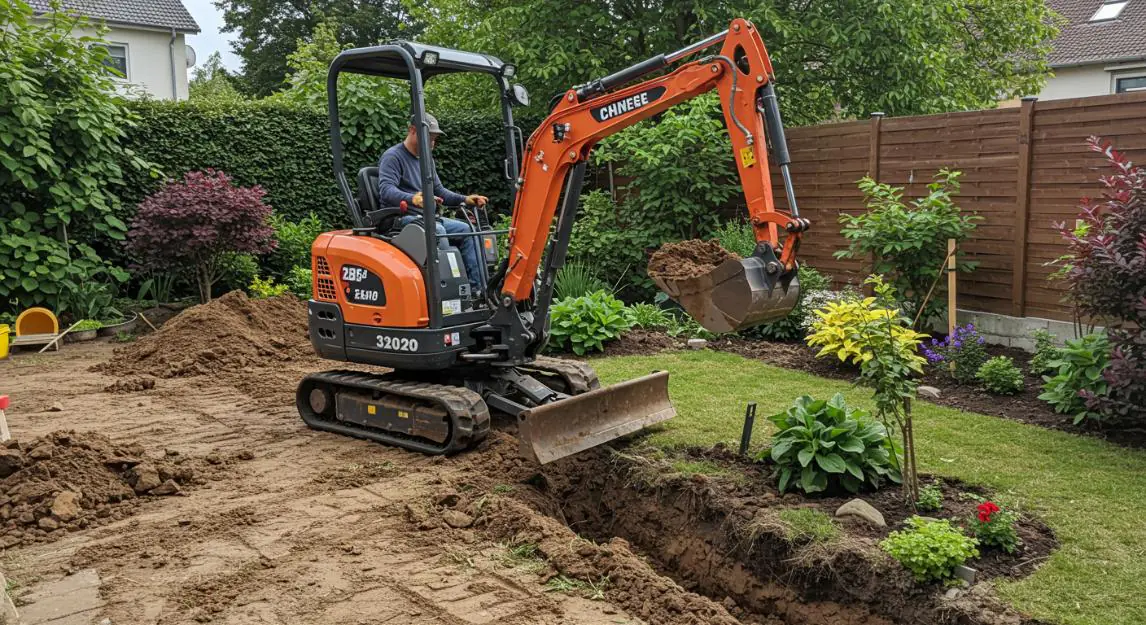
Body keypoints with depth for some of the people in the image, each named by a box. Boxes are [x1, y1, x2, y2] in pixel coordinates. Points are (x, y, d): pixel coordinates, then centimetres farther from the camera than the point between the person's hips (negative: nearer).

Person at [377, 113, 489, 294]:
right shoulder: (392, 157, -9)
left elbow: (439, 191, 23)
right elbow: (386, 190, -24)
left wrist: (465, 199, 5)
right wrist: (412, 199, -45)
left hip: (425, 217, 9)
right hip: (401, 218, -9)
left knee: (467, 230, -3)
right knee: (437, 231, -34)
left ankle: (478, 288, -9)